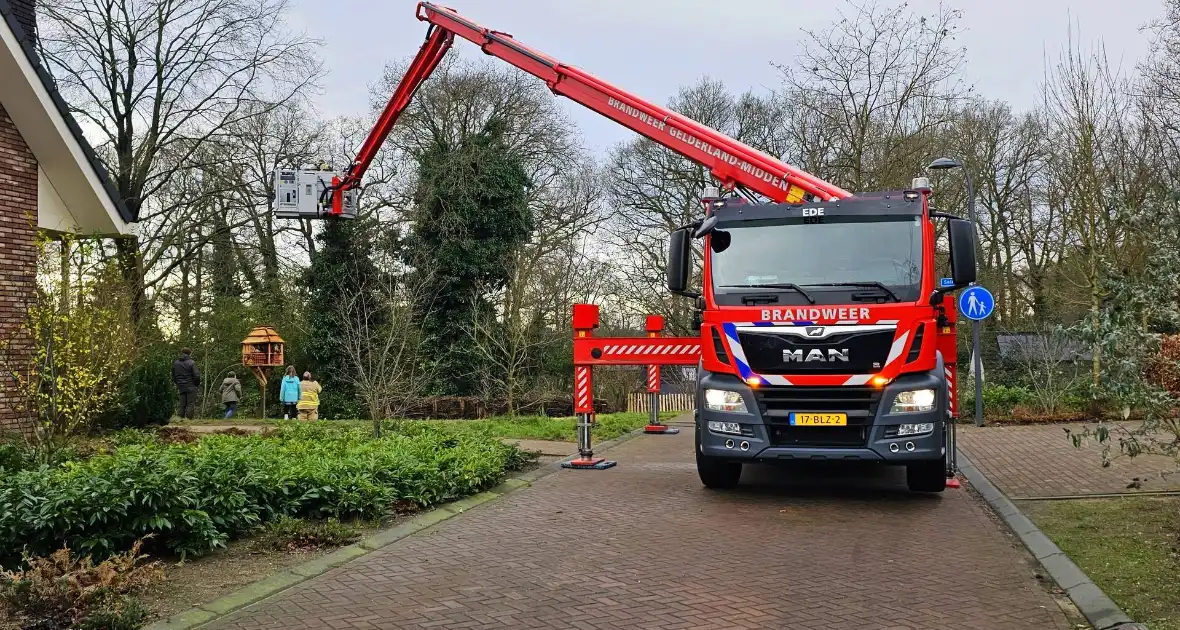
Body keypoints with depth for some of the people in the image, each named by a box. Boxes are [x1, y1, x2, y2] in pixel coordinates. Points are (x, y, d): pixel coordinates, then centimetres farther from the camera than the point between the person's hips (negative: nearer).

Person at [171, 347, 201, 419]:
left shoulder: (175, 363, 10)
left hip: (181, 387, 5)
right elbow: (197, 375, -12)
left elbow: (173, 376, 16)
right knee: (190, 404, -4)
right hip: (190, 386, -5)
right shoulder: (191, 363, -9)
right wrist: (197, 384, 4)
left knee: (182, 404, 11)